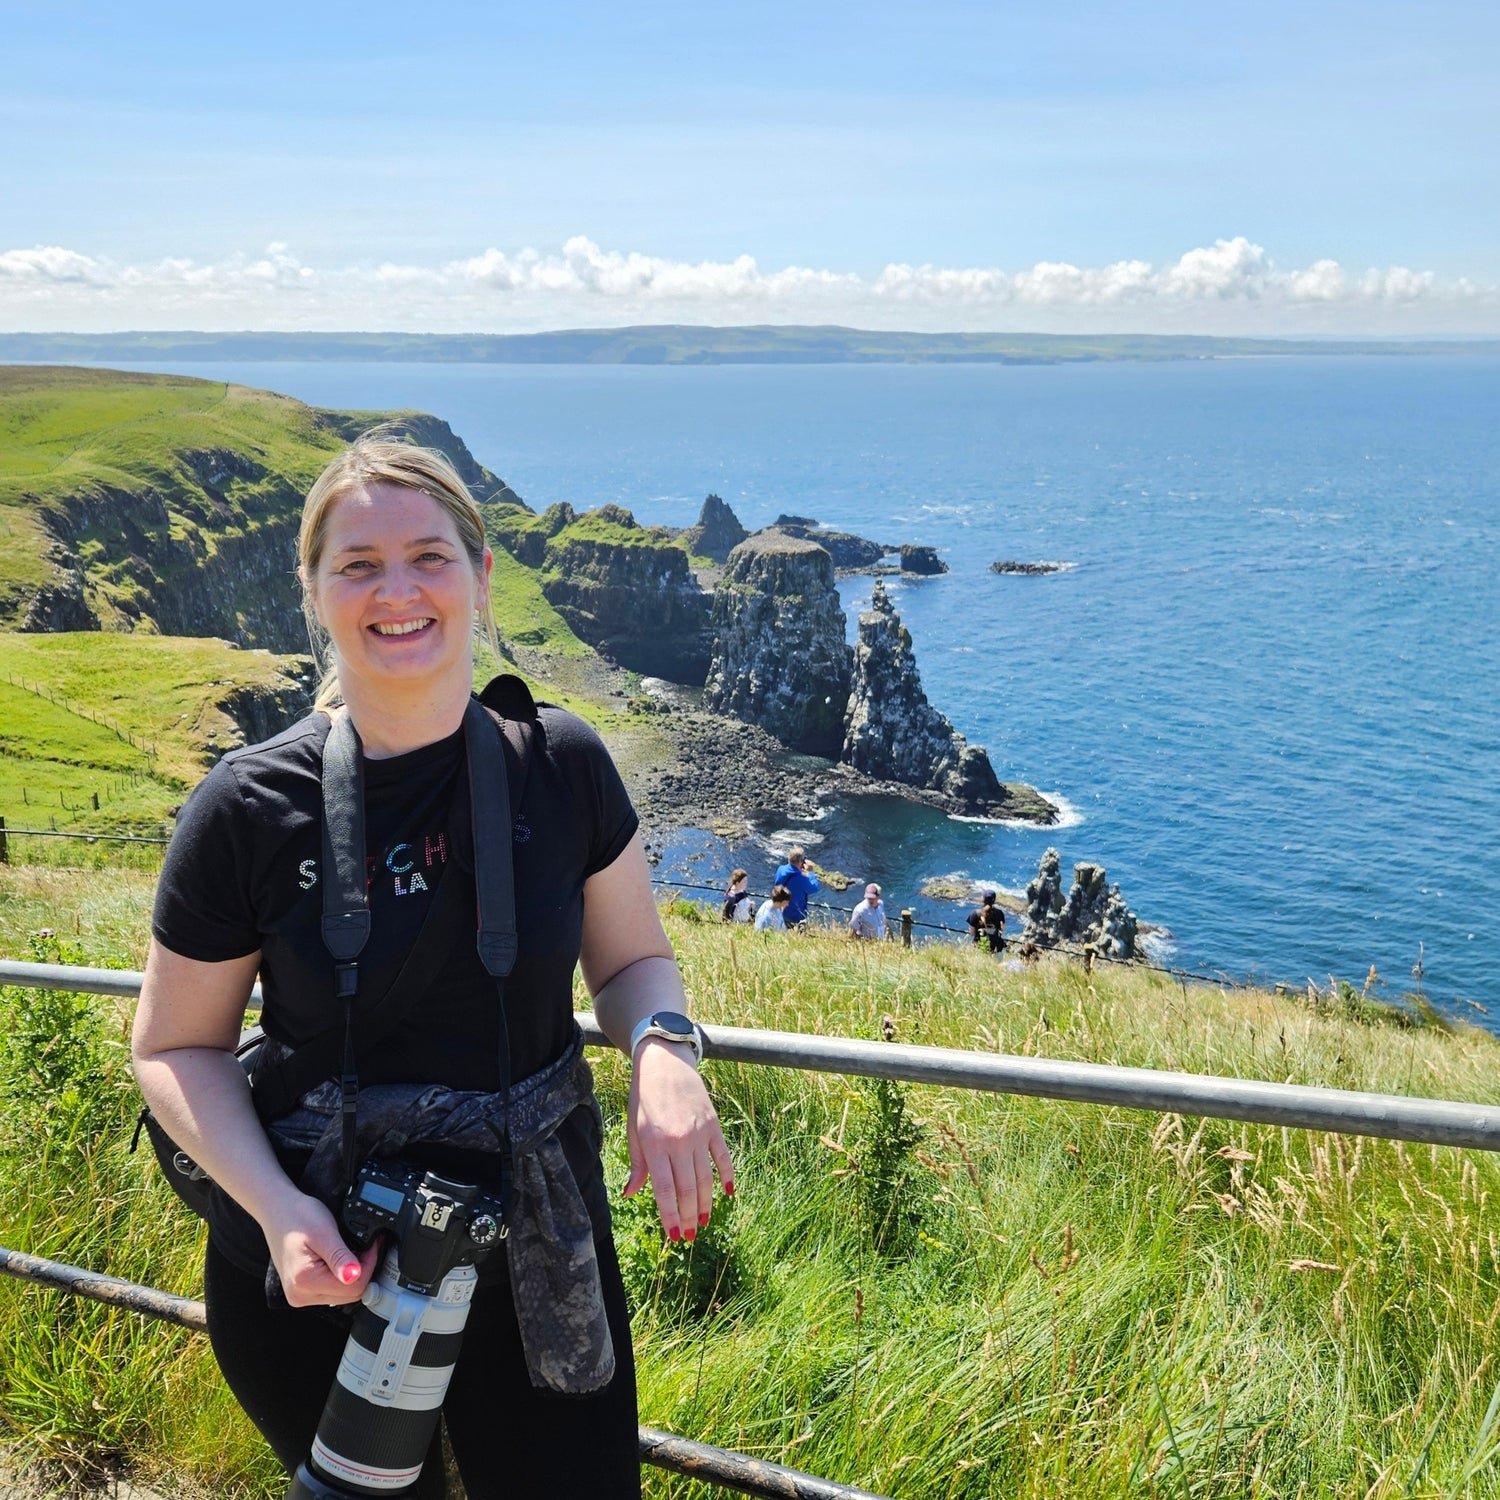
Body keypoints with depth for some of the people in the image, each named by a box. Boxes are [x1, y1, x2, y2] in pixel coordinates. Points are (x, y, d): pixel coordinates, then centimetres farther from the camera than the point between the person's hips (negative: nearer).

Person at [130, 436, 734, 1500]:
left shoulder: (562, 764, -8)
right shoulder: (248, 810, -13)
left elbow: (633, 959, 4)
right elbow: (179, 1046, -3)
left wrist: (662, 1050, -18)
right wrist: (276, 1207, -19)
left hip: (538, 1250, 1)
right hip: (321, 1269, -1)